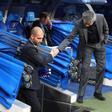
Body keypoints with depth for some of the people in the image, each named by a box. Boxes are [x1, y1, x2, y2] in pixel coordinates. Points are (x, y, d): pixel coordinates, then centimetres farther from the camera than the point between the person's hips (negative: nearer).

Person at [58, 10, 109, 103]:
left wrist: (105, 41, -2)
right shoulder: (79, 25, -28)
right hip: (87, 46, -3)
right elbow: (69, 39, -26)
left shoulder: (101, 18, -23)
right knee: (85, 69, -7)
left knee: (101, 68, 5)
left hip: (99, 45, 3)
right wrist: (59, 48, -37)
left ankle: (98, 92, 20)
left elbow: (106, 29, -1)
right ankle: (80, 95, 2)